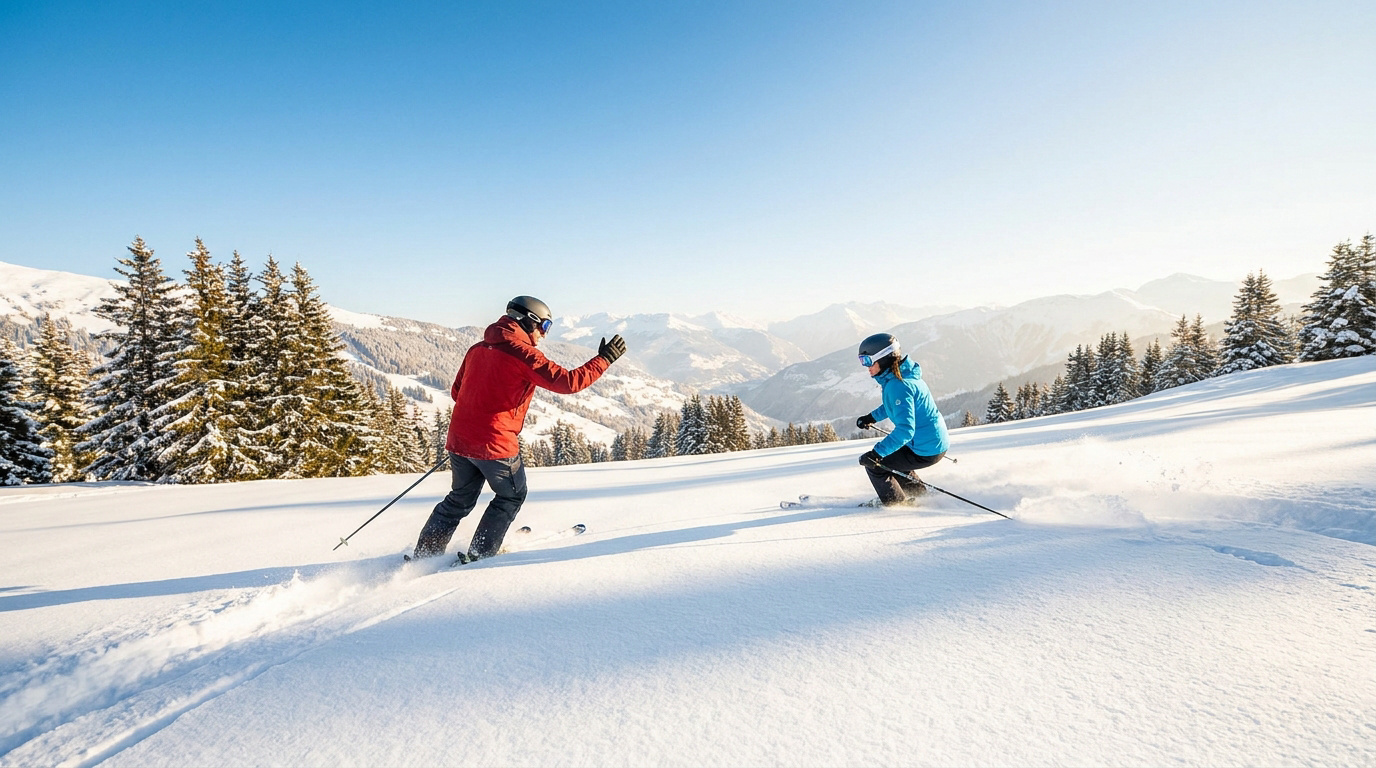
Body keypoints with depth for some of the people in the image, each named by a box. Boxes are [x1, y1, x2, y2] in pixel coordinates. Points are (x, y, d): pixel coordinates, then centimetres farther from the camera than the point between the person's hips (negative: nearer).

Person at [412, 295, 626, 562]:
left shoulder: (477, 349, 10)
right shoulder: (523, 353, -12)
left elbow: (456, 391, 19)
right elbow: (567, 382, -19)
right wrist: (604, 359, -10)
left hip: (459, 440, 7)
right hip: (495, 444, -7)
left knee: (459, 500, 24)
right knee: (512, 496, 17)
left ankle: (423, 555, 26)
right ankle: (479, 554, 18)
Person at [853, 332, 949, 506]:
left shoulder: (898, 386, -27)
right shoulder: (903, 374, 4)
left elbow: (905, 429, -34)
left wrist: (877, 453, -34)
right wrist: (872, 417, 25)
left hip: (926, 452, -10)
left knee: (873, 463, 0)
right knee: (888, 455, 29)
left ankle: (897, 505, 16)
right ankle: (919, 493, 37)